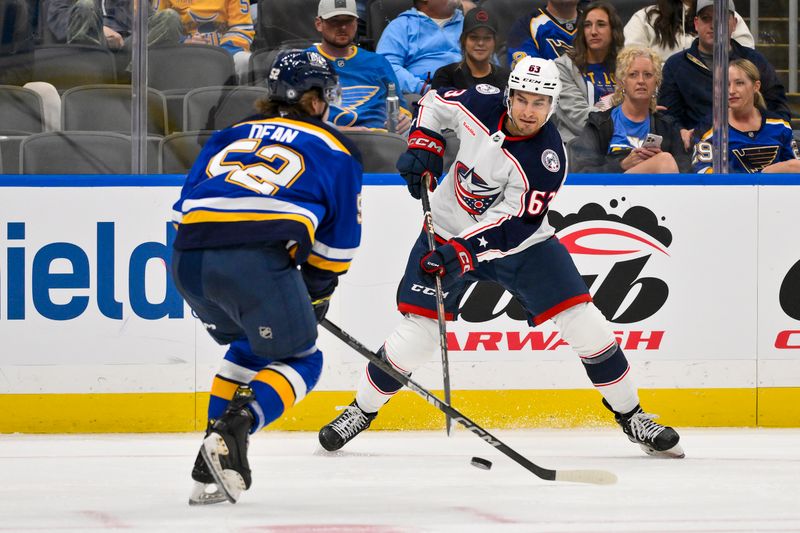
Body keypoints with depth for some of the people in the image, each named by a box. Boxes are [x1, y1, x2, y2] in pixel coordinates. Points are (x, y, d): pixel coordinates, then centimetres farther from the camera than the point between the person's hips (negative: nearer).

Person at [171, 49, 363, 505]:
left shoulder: (230, 136, 30)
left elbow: (187, 207, 23)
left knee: (250, 347, 30)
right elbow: (339, 241, 19)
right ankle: (233, 430, -13)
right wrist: (317, 293, 34)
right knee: (300, 360, 14)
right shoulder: (336, 151, 19)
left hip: (189, 262, 5)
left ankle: (211, 468, 19)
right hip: (257, 260, -5)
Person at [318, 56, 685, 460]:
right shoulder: (480, 106, -15)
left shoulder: (547, 158, -25)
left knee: (583, 322, -8)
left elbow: (513, 224, -30)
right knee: (416, 333, -7)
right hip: (449, 233, 1)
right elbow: (435, 103, 7)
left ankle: (630, 416, 8)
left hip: (522, 243, -1)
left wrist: (462, 252, -39)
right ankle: (362, 411, 14)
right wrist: (423, 142, -9)